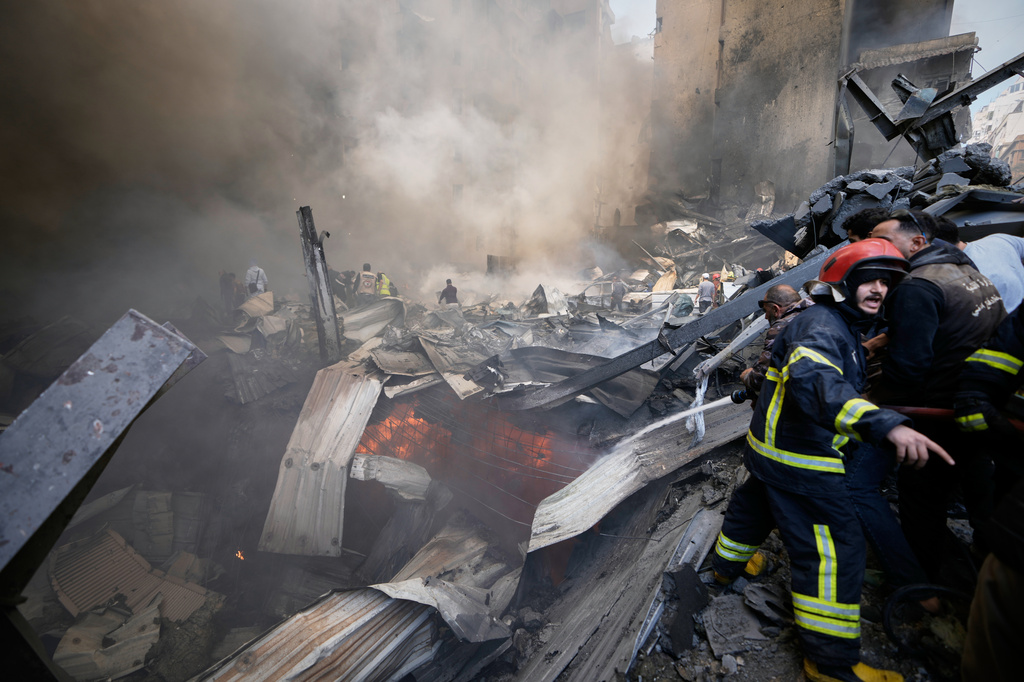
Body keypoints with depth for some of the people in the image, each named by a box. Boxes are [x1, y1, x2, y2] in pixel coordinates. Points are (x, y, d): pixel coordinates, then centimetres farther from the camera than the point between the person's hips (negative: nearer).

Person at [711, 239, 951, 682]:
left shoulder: (840, 328, 13)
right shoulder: (820, 325, -22)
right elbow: (813, 380, -43)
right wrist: (885, 424, -55)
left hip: (774, 450, 11)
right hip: (800, 460, -11)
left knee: (755, 505, 29)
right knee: (835, 550, -5)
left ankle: (728, 562, 55)